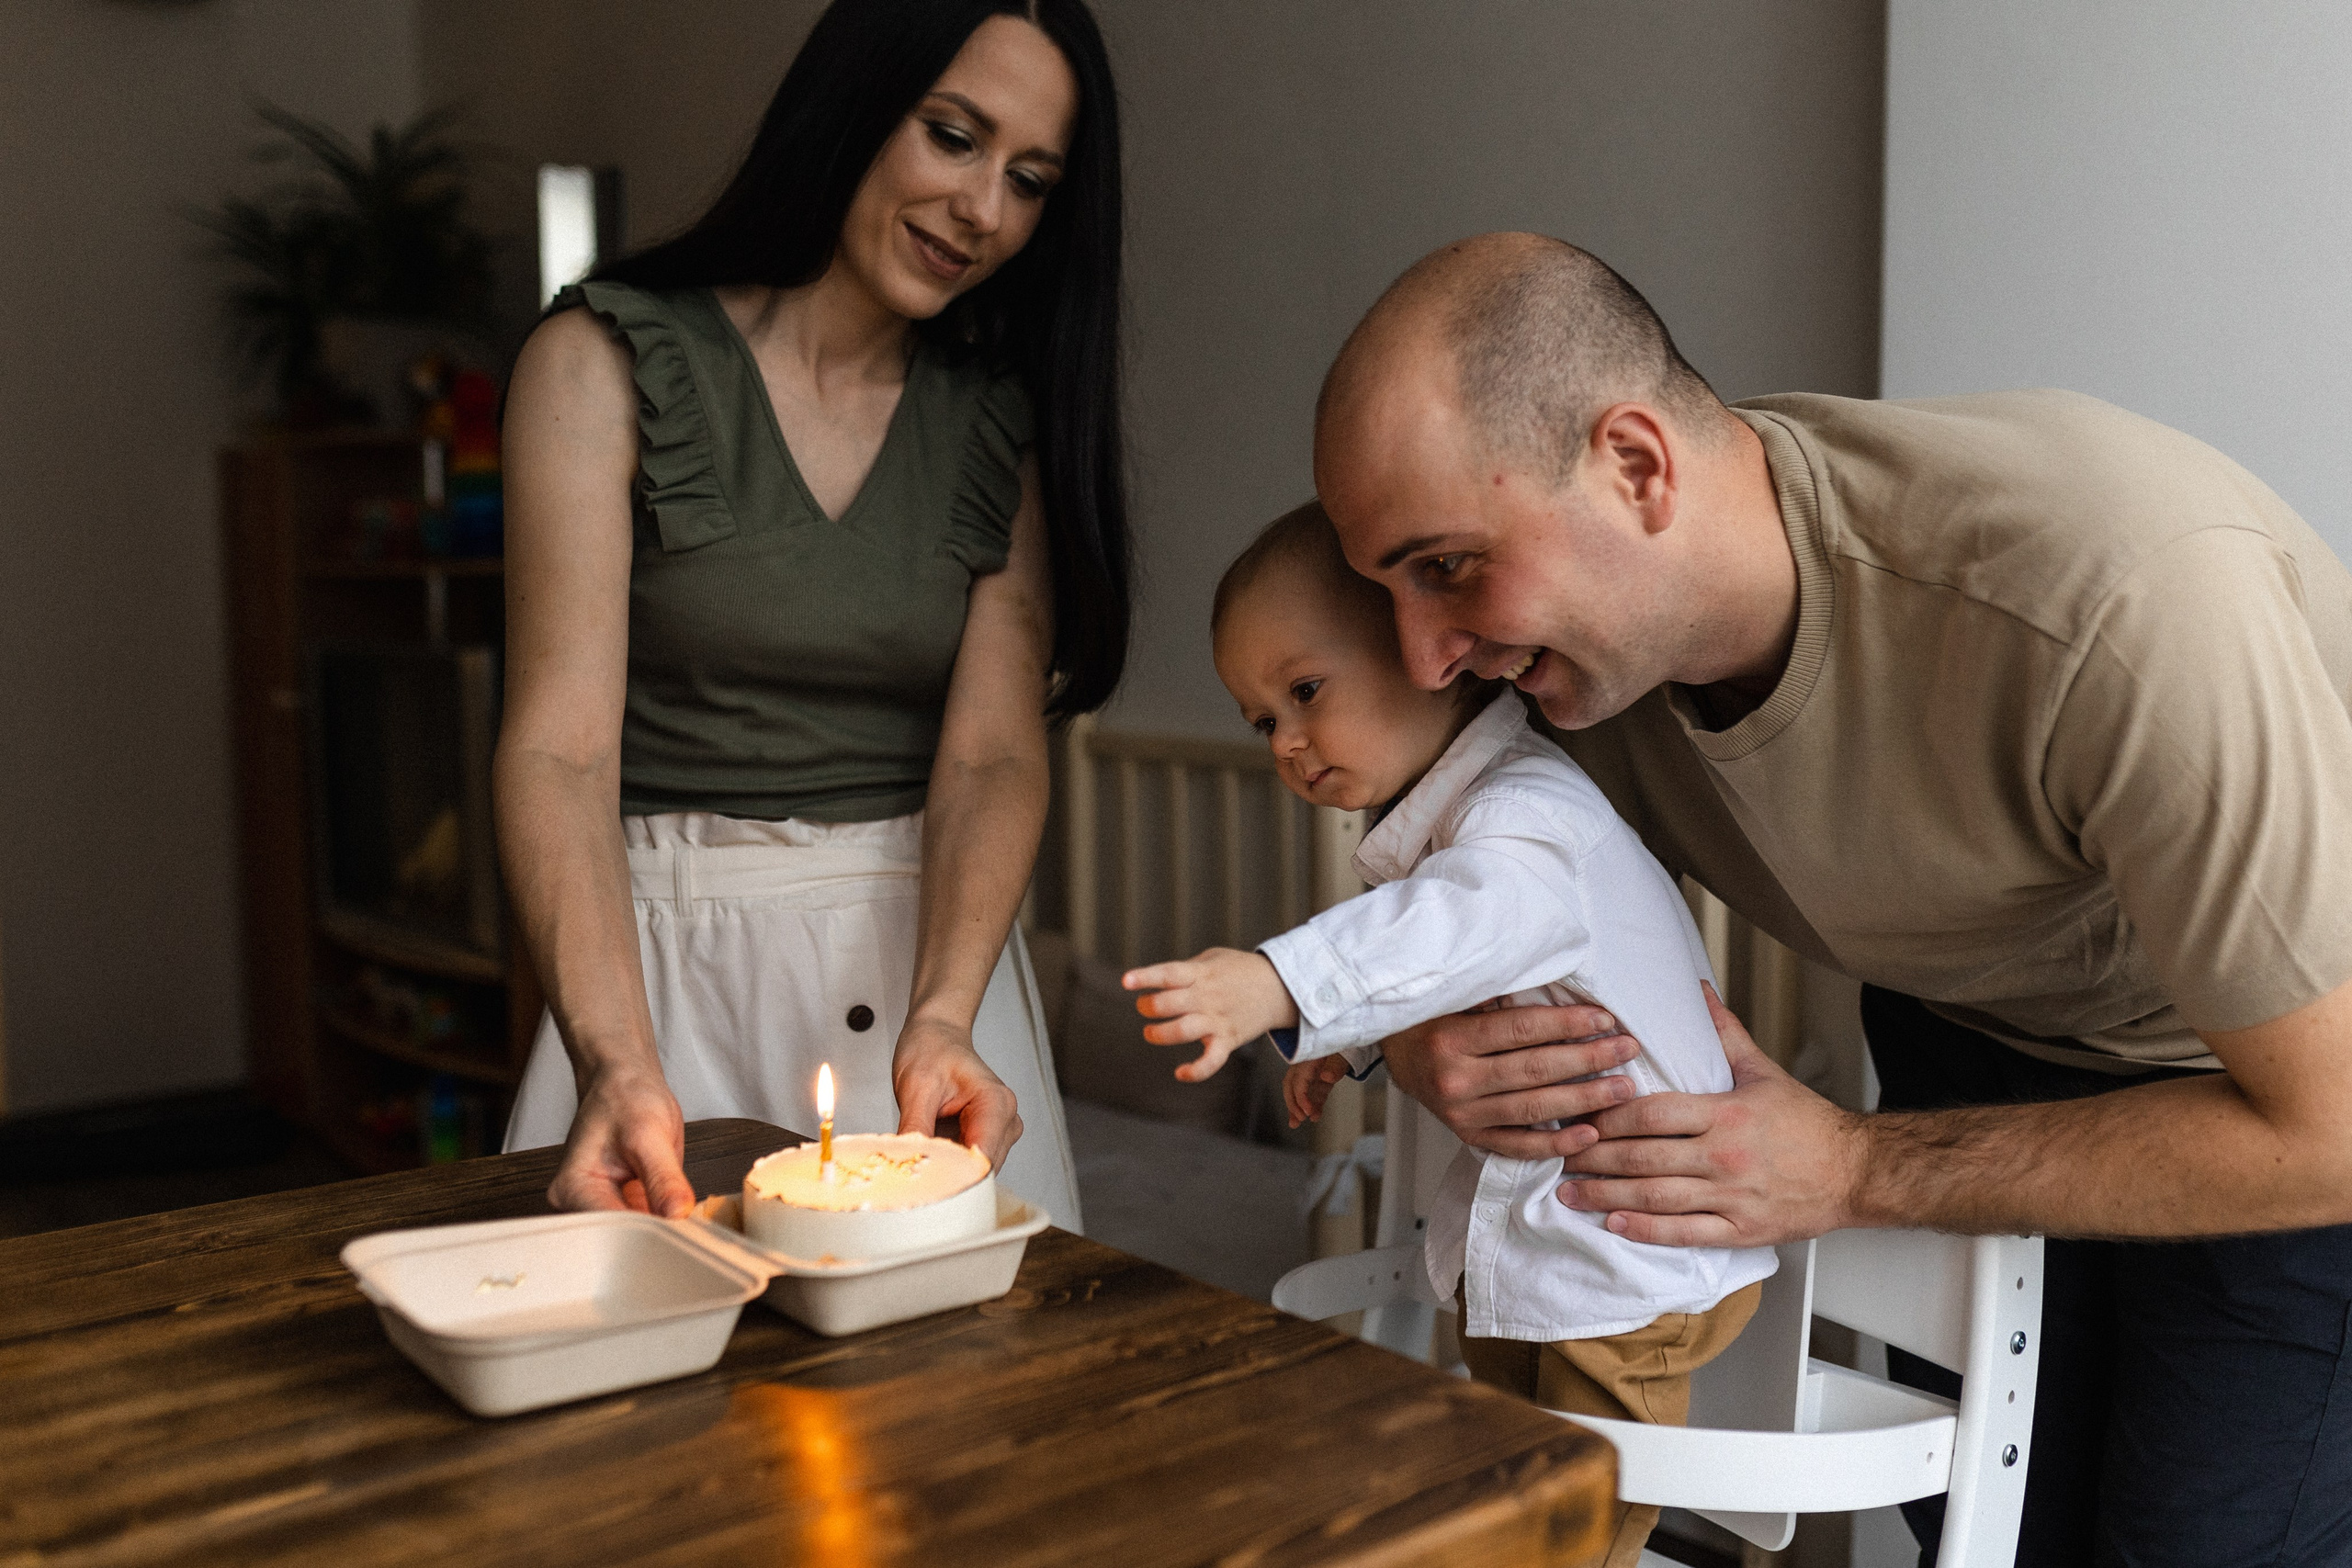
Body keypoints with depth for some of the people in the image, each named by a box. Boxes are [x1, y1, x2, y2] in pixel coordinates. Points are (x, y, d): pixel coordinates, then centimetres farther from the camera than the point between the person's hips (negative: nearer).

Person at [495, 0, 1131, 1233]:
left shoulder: (1005, 419, 4)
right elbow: (560, 742, -15)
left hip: (935, 950, 3)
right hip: (671, 964, -2)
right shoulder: (608, 363, -6)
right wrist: (618, 1065, -30)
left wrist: (942, 1019, -24)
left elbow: (993, 754, -6)